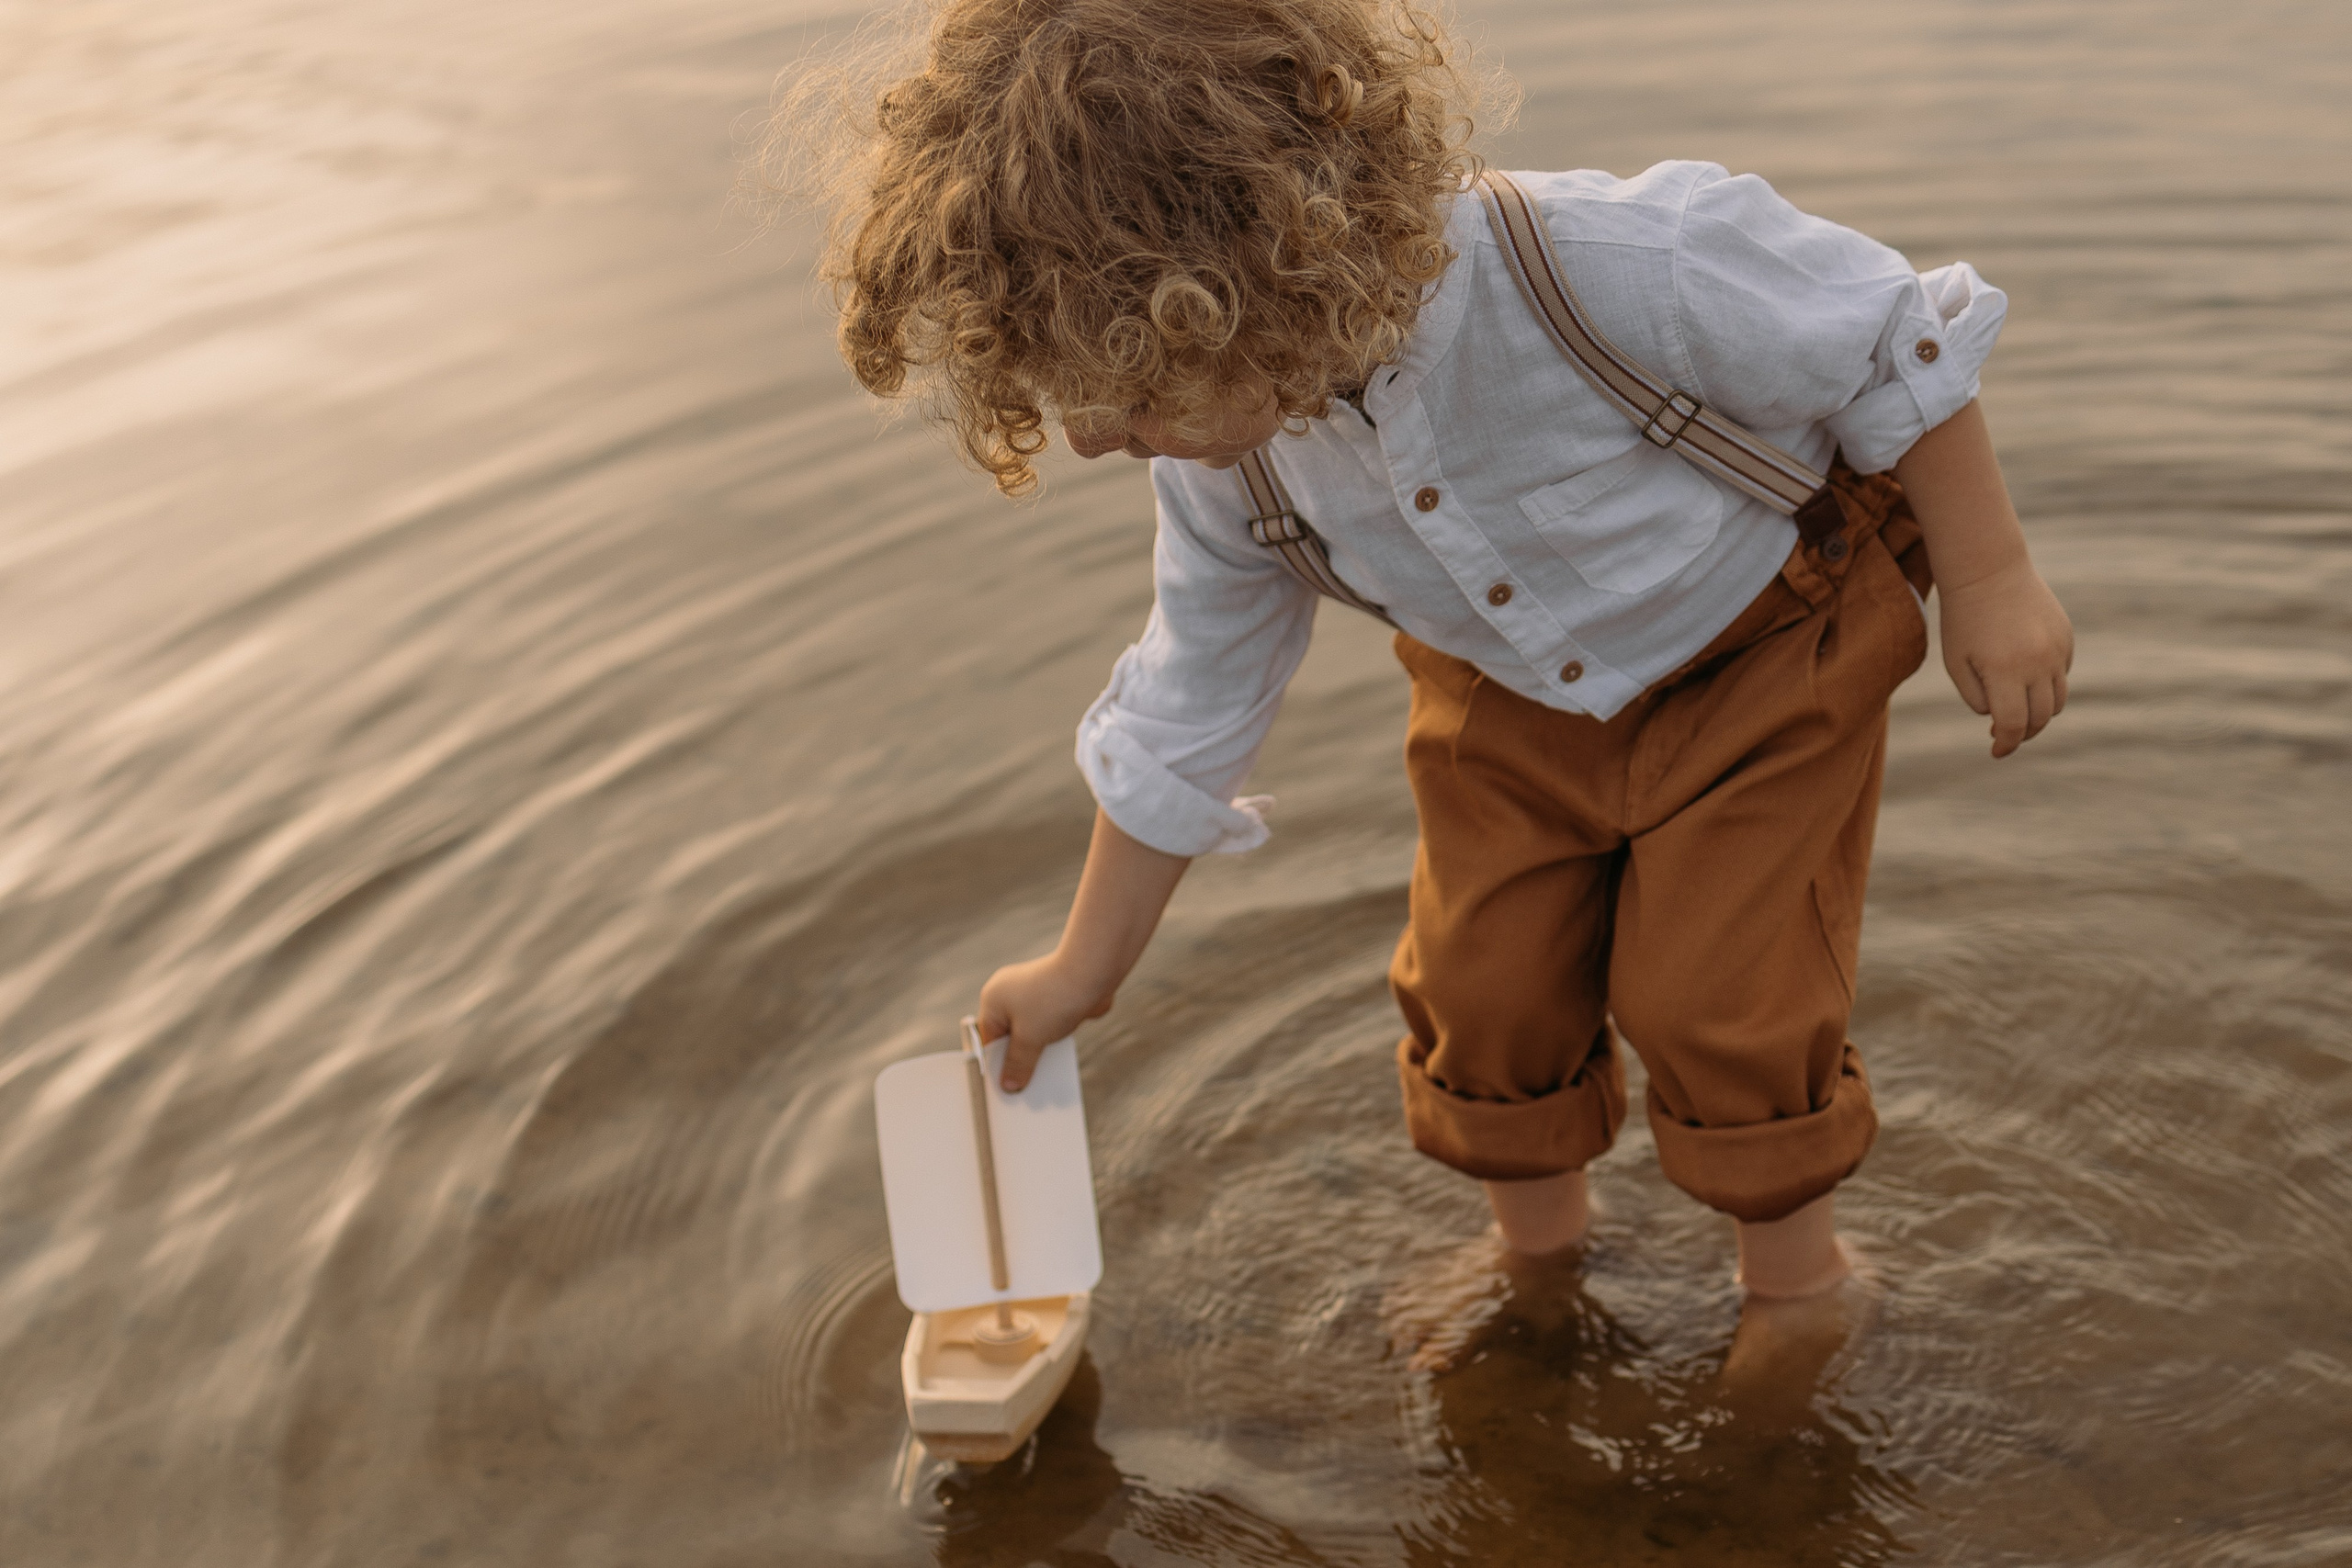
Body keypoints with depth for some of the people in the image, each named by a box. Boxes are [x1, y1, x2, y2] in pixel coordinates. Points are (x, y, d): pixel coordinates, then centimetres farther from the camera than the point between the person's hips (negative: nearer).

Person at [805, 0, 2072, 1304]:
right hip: (1517, 696, 5)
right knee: (1481, 983, 6)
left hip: (1763, 649, -4)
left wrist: (1990, 583, -16)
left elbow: (1893, 345, -25)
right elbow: (1182, 721, -5)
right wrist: (1085, 970, 5)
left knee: (1718, 997, -5)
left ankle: (1797, 1272, 25)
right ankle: (1537, 1243, 37)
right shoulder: (1222, 465, -22)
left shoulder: (1604, 267, -42)